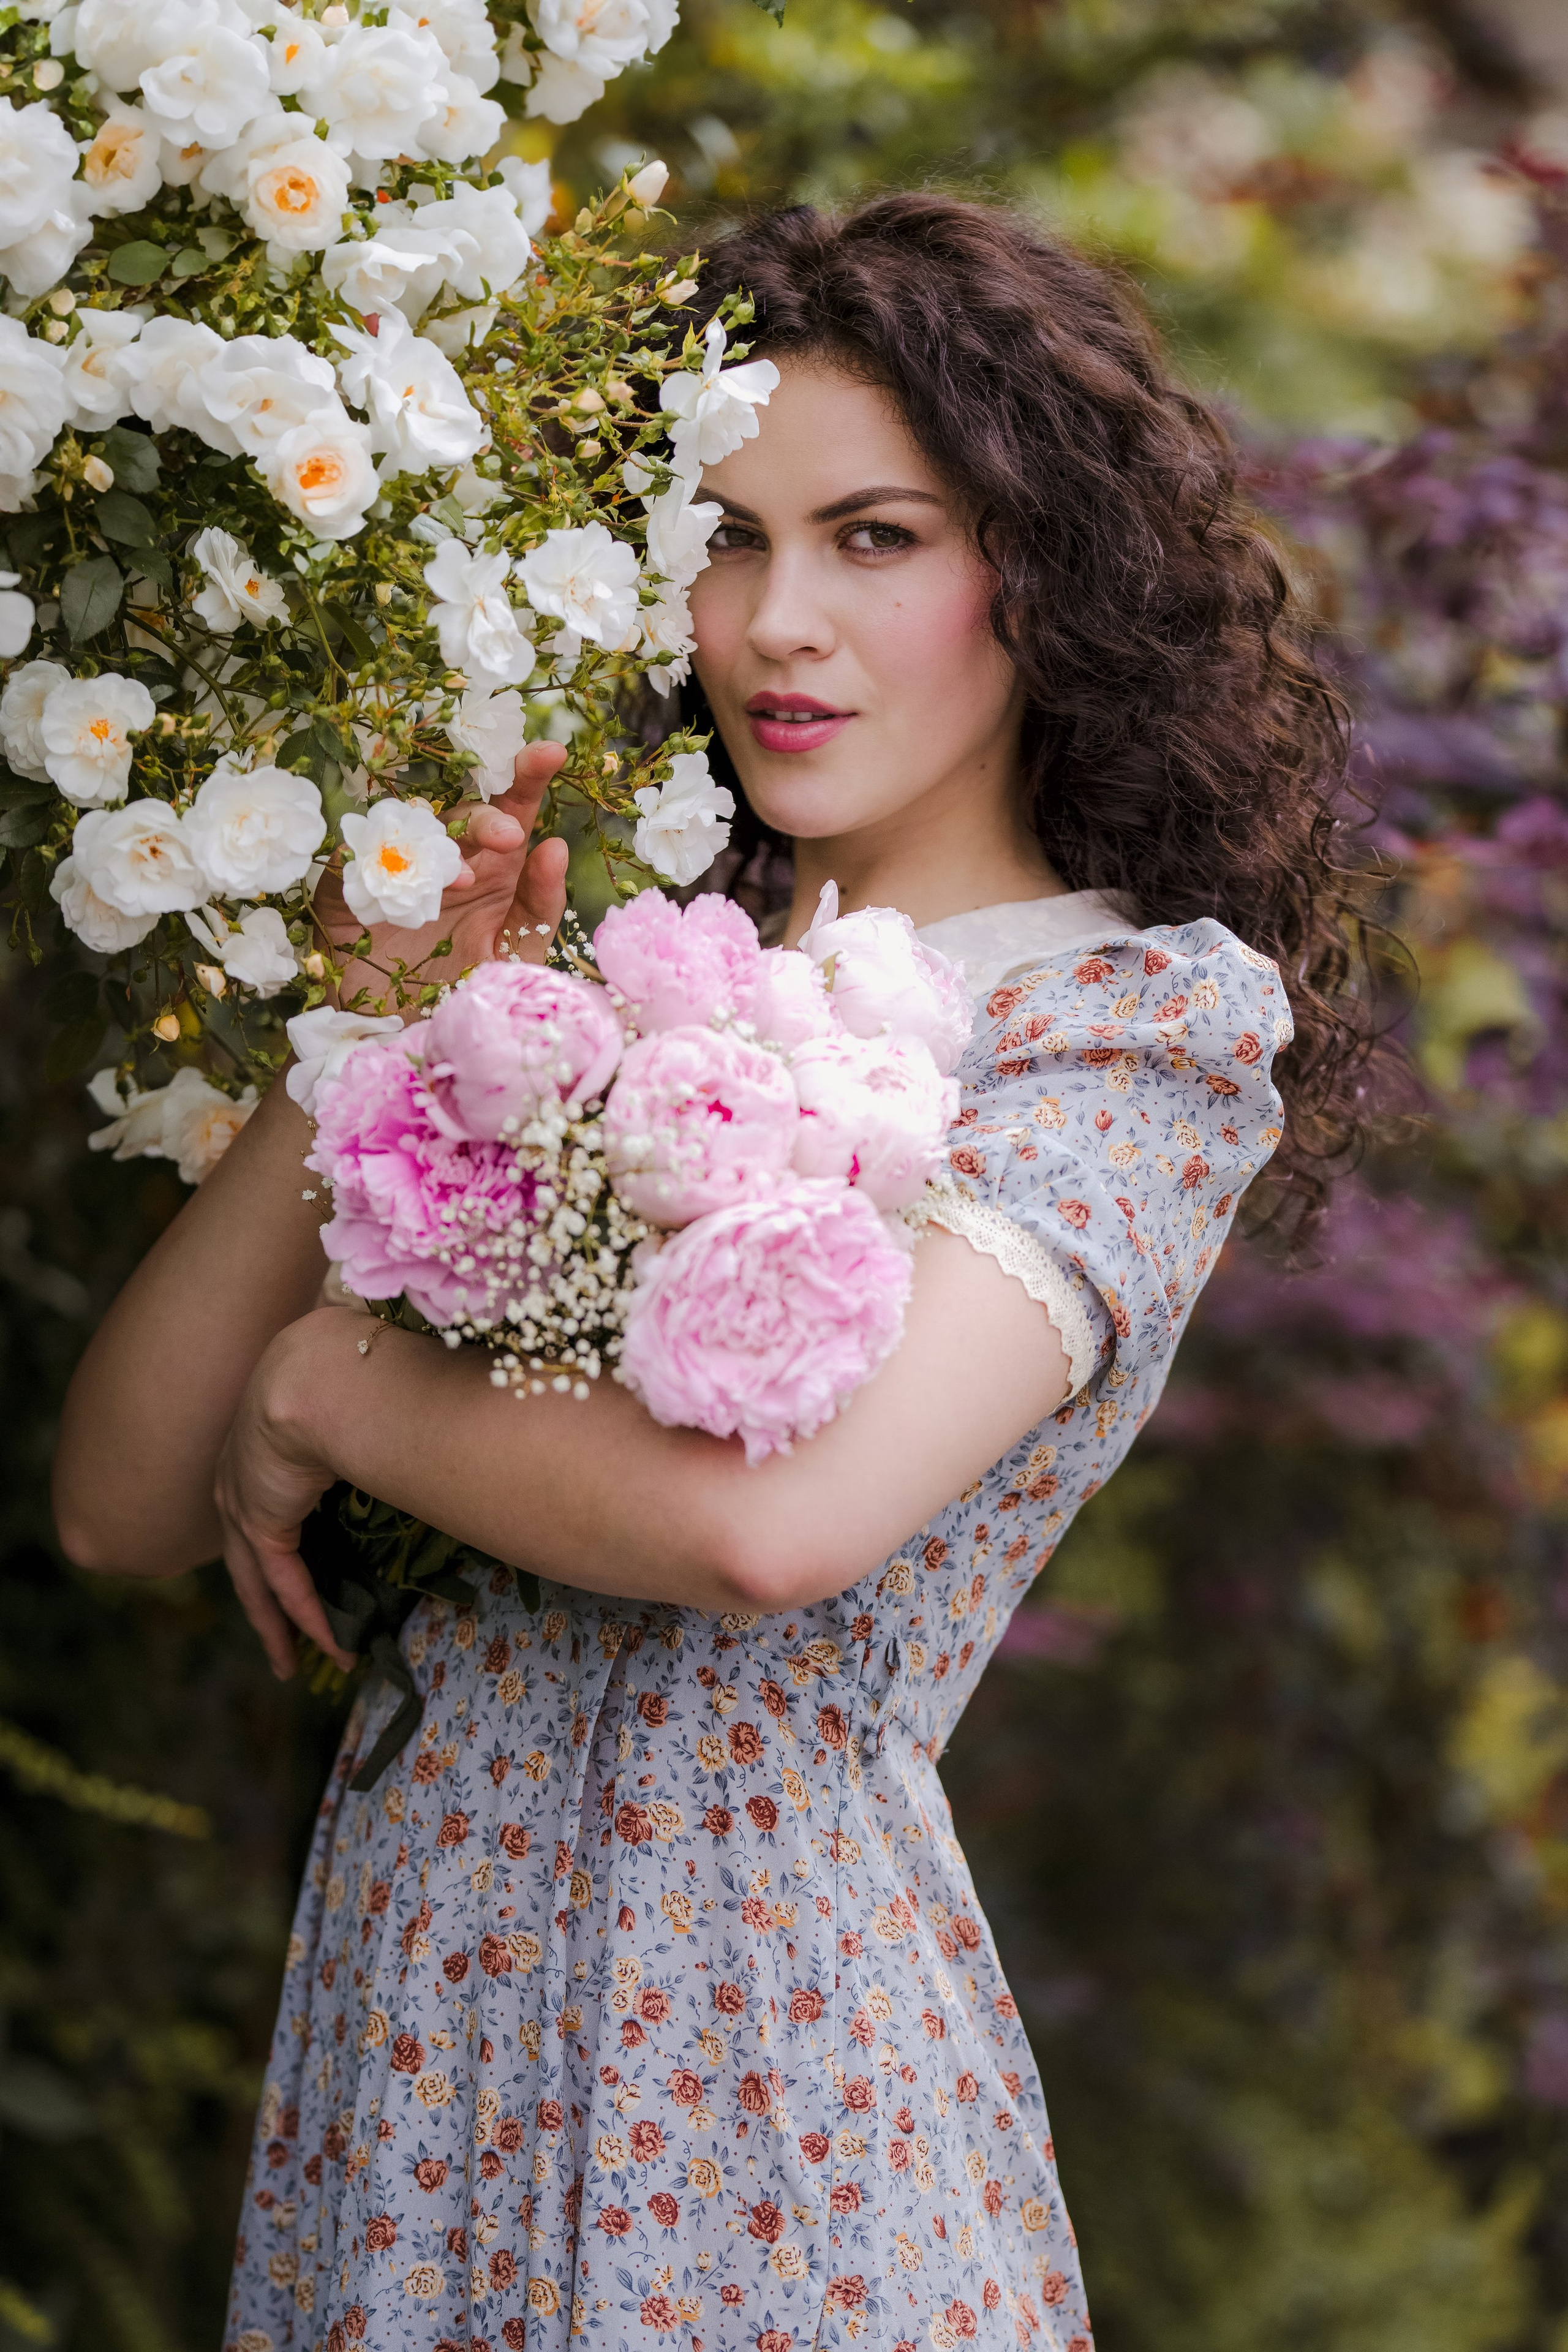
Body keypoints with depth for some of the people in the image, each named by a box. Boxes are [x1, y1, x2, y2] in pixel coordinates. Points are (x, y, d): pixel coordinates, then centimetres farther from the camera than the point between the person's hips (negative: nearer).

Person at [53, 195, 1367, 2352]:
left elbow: (779, 1519, -25)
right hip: (396, 2053, 5)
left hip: (759, 2092, -5)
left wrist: (333, 1385, -10)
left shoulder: (1139, 1025, -6)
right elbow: (122, 1507, 2)